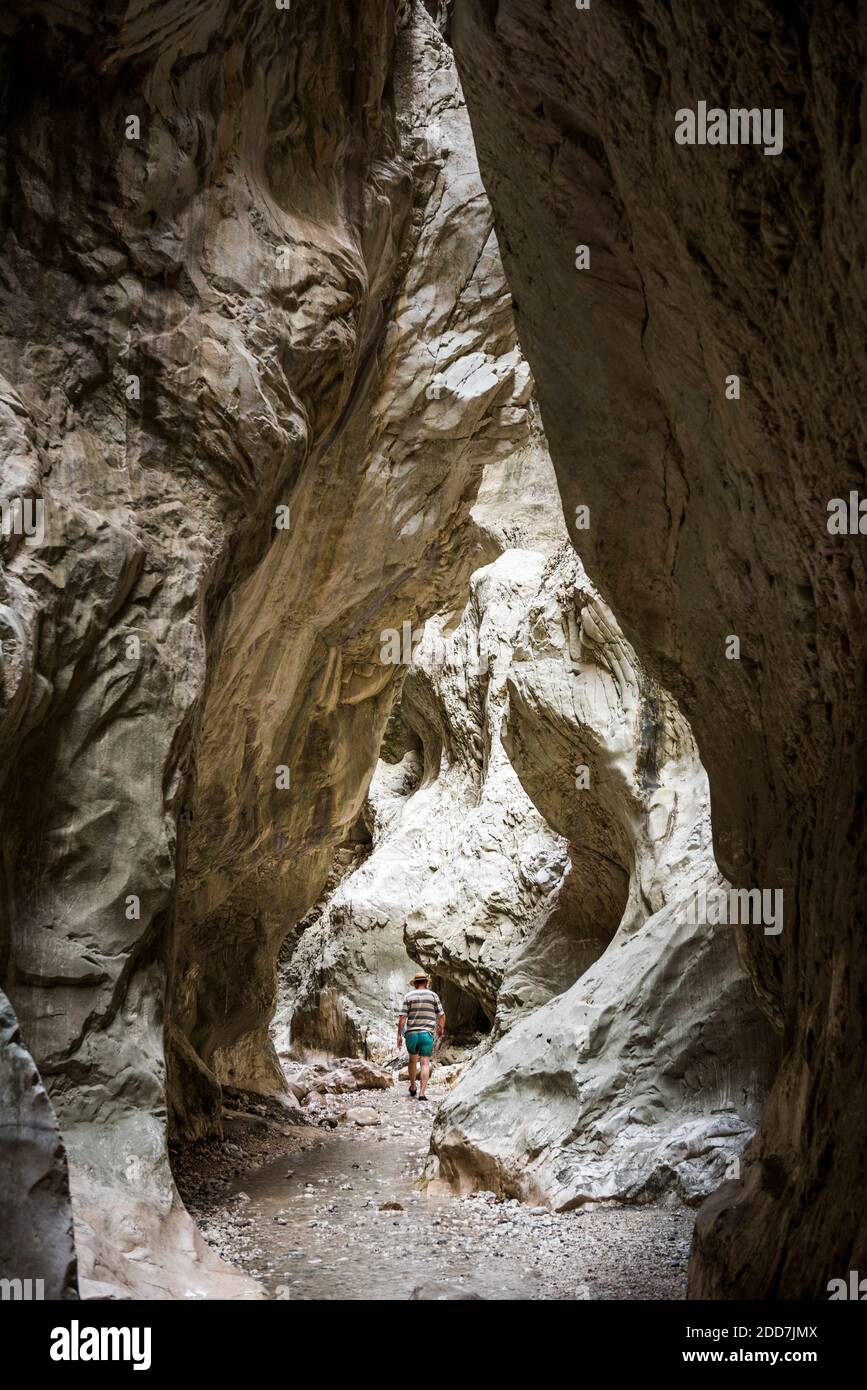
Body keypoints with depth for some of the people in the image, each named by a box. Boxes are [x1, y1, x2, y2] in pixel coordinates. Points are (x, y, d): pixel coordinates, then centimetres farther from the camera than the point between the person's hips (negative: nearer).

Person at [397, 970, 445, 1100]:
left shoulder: (408, 997, 1)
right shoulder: (433, 995, 2)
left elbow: (402, 1018, -6)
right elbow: (441, 1016, 4)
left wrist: (399, 1035, -1)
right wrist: (441, 1029, 22)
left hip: (411, 1033, 1)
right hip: (427, 1034, -1)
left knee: (412, 1059, 22)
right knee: (425, 1063, -2)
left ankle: (412, 1087, 35)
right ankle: (422, 1093, -12)